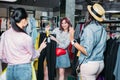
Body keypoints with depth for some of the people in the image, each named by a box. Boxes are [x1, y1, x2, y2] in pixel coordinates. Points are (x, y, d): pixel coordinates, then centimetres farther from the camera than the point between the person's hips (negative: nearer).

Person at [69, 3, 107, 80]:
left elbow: (87, 52, -23)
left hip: (89, 64, -8)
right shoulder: (103, 29, 5)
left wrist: (73, 41, -22)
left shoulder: (89, 28, -19)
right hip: (100, 63, 8)